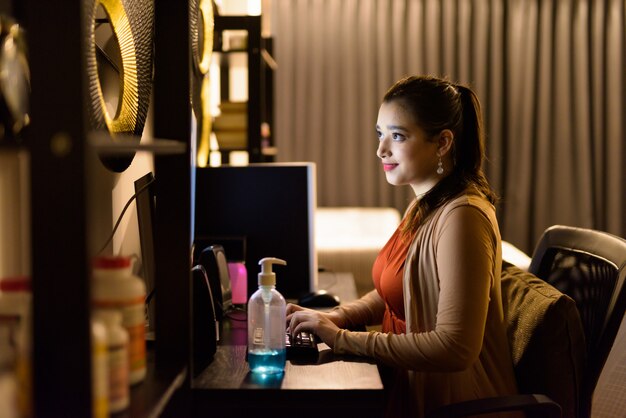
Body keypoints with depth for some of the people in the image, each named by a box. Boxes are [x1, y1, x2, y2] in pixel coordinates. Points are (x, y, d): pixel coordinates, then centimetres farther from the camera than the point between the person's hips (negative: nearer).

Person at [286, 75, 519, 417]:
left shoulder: (462, 216, -22)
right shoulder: (424, 206, 8)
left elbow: (455, 347, -27)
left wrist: (342, 339, -23)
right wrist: (337, 317, 0)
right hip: (410, 386, 8)